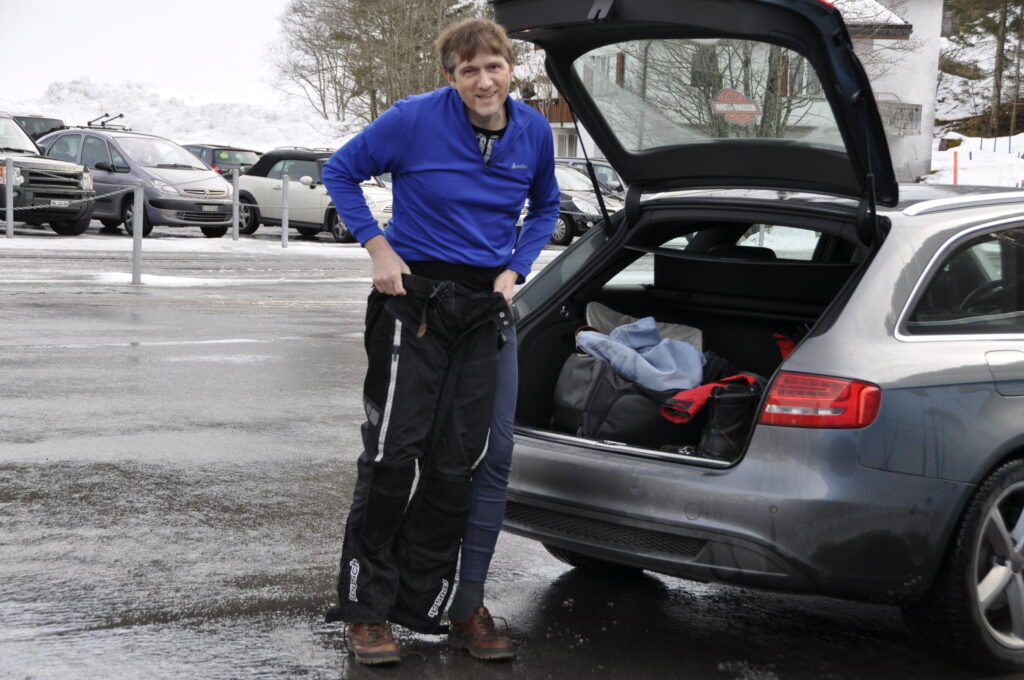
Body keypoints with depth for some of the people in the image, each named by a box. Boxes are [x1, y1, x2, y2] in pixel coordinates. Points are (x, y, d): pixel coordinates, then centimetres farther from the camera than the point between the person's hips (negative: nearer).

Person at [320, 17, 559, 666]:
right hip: (414, 297, -4)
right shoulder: (416, 119, -11)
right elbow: (341, 170, 0)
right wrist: (378, 248, -9)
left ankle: (420, 603, 17)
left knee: (456, 463, 5)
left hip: (486, 308, 4)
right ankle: (366, 611, 5)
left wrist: (514, 271, 5)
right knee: (392, 453, -6)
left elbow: (546, 206, 20)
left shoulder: (534, 131, 2)